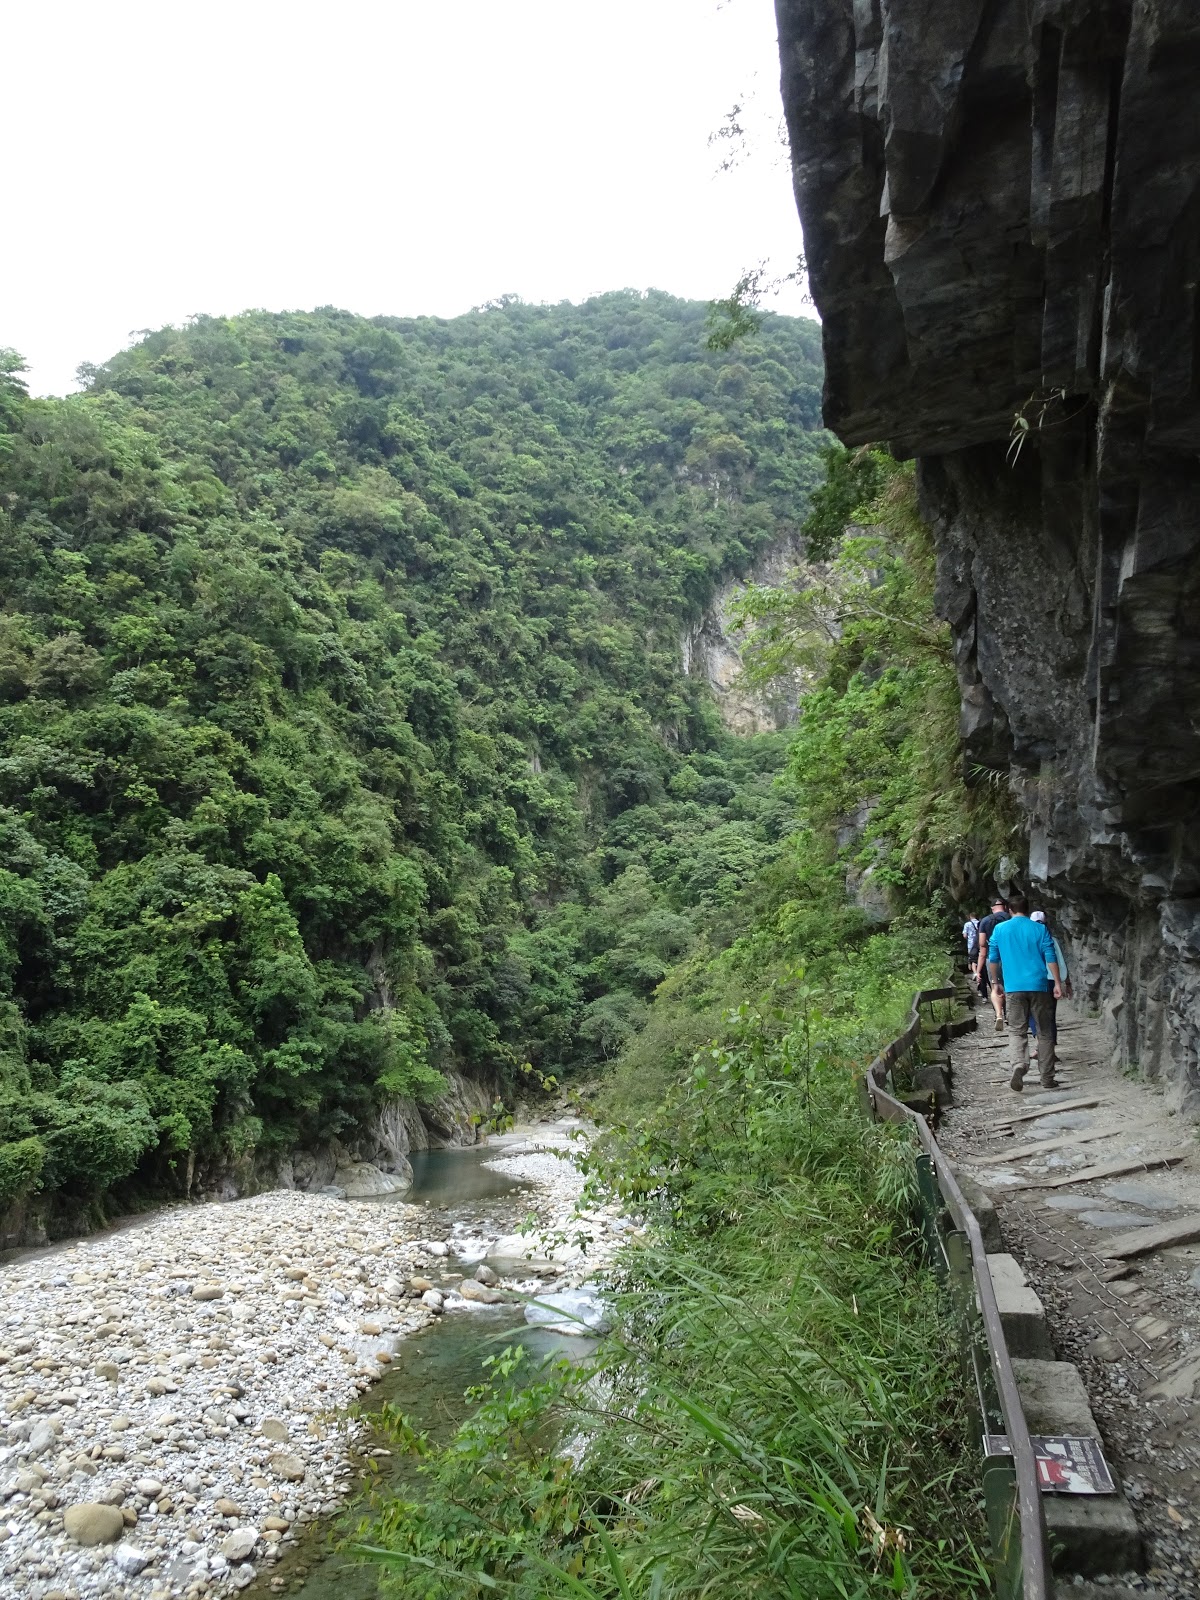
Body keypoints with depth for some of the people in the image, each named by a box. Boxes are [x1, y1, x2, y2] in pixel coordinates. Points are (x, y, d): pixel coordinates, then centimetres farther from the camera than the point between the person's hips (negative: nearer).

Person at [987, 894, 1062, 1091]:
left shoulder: (999, 929, 5)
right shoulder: (1039, 929, 3)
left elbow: (993, 958, 9)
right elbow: (1050, 957, -2)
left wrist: (995, 981, 21)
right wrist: (1057, 983, 2)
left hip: (1013, 987, 0)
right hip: (1038, 986, 0)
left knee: (1017, 1031, 3)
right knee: (1044, 1032, 10)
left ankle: (1019, 1064, -23)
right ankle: (1047, 1078, 12)